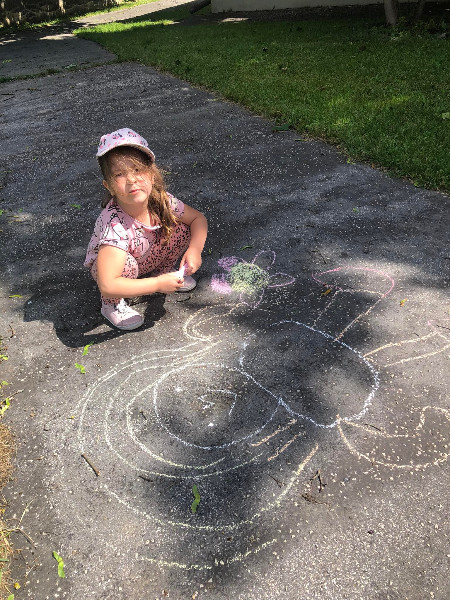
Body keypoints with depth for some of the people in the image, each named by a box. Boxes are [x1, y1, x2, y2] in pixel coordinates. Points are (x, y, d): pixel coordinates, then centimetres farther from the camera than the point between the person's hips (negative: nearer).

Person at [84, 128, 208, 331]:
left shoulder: (161, 200, -26)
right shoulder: (114, 224, -40)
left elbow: (198, 218, -8)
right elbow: (107, 286, -45)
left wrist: (195, 249, -27)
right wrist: (158, 284, -39)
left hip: (148, 258, 5)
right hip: (108, 265, -4)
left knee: (182, 230, -15)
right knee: (127, 264, -37)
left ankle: (161, 270, 12)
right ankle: (111, 305, -6)